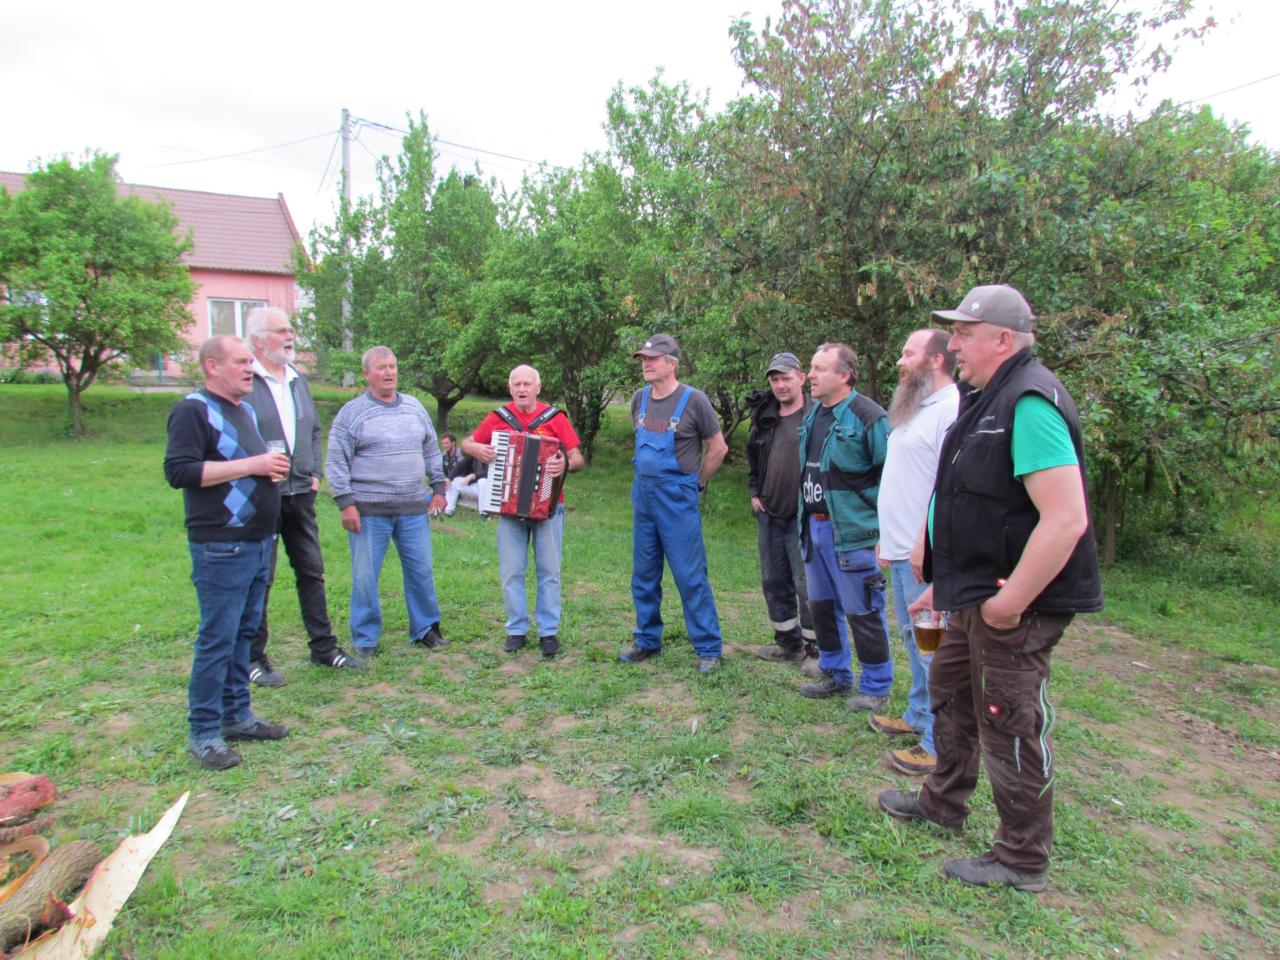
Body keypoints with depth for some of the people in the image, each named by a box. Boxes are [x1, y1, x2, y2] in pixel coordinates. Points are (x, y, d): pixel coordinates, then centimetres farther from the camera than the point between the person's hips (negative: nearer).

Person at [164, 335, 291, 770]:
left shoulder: (245, 410, 18)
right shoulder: (193, 410, -9)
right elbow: (178, 471, -19)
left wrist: (272, 468, 8)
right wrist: (251, 465, -20)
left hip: (258, 543, 9)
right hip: (221, 546, -8)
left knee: (244, 633, 14)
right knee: (217, 639, -4)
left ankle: (237, 715, 25)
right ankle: (203, 733, 7)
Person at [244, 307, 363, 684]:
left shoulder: (299, 380, 13)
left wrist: (315, 472, 10)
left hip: (301, 493, 7)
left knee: (312, 572, 13)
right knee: (259, 579, 3)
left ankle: (323, 647, 25)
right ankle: (253, 659, 17)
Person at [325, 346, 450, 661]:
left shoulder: (414, 408, 11)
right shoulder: (352, 412, -2)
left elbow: (431, 451, 19)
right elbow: (337, 462, -4)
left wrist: (438, 488, 14)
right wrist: (345, 503, -10)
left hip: (413, 507, 4)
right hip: (369, 509, -4)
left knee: (421, 571, 9)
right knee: (365, 576, 3)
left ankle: (425, 629, 24)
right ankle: (365, 640, 16)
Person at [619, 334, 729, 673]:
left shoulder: (693, 400, -10)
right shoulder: (639, 398, 7)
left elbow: (718, 448, -2)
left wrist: (696, 483, 4)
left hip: (677, 497, -6)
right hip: (642, 493, 6)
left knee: (690, 575, -3)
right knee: (644, 574, 12)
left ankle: (708, 648, 8)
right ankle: (647, 641, 27)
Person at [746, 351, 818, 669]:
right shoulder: (764, 418, 10)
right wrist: (754, 492, 13)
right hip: (768, 515, 7)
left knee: (807, 586, -1)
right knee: (773, 583, 15)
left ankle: (815, 649, 13)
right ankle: (788, 642, 31)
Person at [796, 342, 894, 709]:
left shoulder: (867, 416, -15)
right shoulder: (814, 414, 11)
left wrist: (878, 521, -15)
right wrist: (805, 519, 17)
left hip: (852, 532, -8)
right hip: (814, 526, 9)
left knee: (862, 613, 1)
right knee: (822, 606, 18)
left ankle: (875, 687, 18)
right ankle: (835, 675, 35)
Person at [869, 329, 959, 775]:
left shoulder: (950, 410, -16)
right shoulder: (915, 409, 17)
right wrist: (887, 535, 23)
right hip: (902, 550, 11)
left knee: (932, 646, -3)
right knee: (914, 639, 20)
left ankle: (940, 744, 7)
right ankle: (919, 716, 35)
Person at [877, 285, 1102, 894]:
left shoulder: (1030, 403, -22)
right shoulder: (989, 399, 12)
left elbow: (1065, 518, -30)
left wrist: (1010, 602, -25)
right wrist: (947, 580, 21)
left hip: (1011, 602, -11)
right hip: (976, 594, 11)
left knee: (1011, 726, 3)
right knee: (950, 691, 24)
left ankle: (1022, 861, 22)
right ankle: (942, 803, 44)